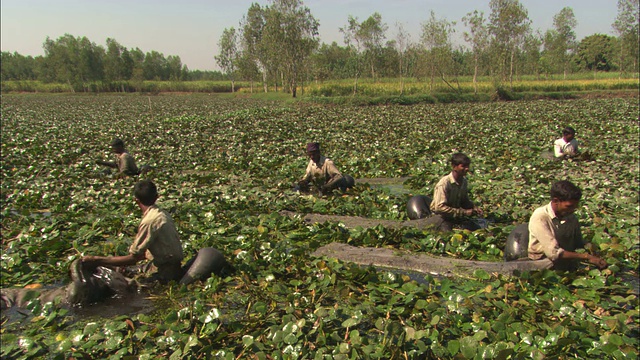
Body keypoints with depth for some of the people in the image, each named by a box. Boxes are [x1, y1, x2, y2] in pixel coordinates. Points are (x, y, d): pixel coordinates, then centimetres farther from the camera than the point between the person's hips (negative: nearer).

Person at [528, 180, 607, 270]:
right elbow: (553, 253, -22)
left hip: (568, 268, 7)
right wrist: (587, 257, -23)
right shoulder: (540, 217, -16)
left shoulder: (572, 218, 5)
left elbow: (579, 246, 17)